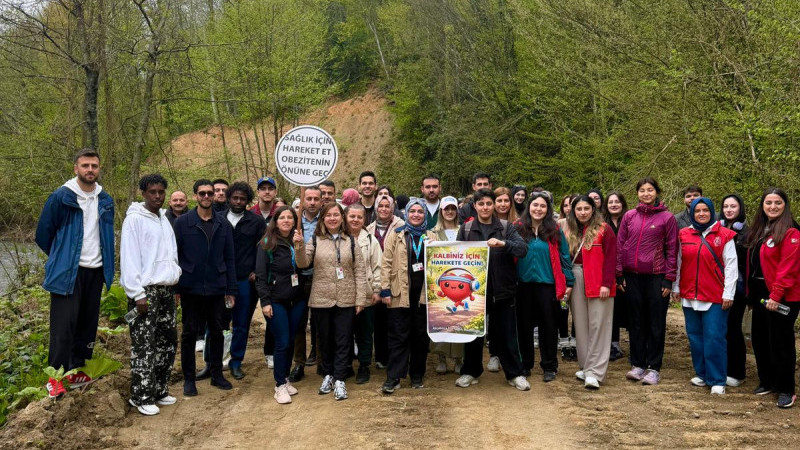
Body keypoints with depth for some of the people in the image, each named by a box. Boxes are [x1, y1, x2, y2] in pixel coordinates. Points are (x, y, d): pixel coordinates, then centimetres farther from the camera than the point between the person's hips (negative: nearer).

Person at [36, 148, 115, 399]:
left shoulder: (105, 201, 7)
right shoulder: (61, 198, -8)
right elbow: (43, 234, 0)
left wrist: (107, 267, 14)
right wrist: (60, 260, 10)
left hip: (95, 271, 5)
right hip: (67, 273, -5)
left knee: (88, 324, 10)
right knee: (63, 325, -5)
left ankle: (77, 371, 21)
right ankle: (55, 376, 3)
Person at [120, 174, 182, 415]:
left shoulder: (164, 219, 15)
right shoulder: (134, 219, -9)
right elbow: (128, 259, -14)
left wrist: (176, 282, 14)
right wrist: (137, 293, -18)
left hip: (166, 290, 8)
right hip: (145, 291, -8)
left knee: (168, 341, 12)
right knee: (144, 346, -4)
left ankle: (159, 390, 24)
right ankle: (142, 397, 6)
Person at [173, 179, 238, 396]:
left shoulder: (223, 224, 5)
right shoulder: (182, 222, -2)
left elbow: (229, 258, 6)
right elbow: (174, 256, -2)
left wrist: (231, 289, 3)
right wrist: (174, 288, -7)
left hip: (217, 289, 2)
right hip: (191, 288, -2)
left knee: (217, 331, 11)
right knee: (190, 333, 7)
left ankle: (216, 374, 24)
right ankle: (189, 378, 17)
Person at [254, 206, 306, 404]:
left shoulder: (298, 242, 9)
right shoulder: (267, 244, -4)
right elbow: (261, 275, -6)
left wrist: (299, 247, -17)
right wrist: (265, 302, -12)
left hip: (297, 300, 5)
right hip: (276, 300, -4)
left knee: (291, 341, 11)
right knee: (282, 343, -4)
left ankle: (285, 378, 25)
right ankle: (280, 385, 7)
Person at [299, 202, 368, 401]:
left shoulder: (351, 242, 3)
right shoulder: (315, 240, 4)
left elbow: (360, 271, 2)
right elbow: (302, 263, -8)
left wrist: (361, 298, -4)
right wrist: (299, 246, -27)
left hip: (345, 300, 0)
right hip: (321, 300, 1)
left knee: (343, 341, 1)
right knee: (325, 340, 12)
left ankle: (339, 380, 8)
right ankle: (327, 375, 26)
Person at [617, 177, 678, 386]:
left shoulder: (667, 218, 0)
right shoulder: (629, 216, 7)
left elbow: (672, 250, -1)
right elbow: (620, 245, 8)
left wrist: (669, 278, -6)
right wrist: (619, 274, 3)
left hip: (656, 277, -3)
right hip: (633, 276, 3)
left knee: (656, 324, 4)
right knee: (636, 322, 10)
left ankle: (653, 368, 12)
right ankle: (638, 365, 20)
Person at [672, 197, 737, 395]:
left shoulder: (724, 235, -3)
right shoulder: (684, 235, 7)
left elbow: (731, 266, -4)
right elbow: (679, 263, 12)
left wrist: (728, 293, -8)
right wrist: (676, 288, 11)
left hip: (715, 297, -4)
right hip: (690, 296, 4)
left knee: (714, 338, -4)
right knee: (695, 336, 10)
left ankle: (717, 380, 5)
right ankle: (701, 373, 24)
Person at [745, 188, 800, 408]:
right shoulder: (759, 230, 13)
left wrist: (776, 295, -21)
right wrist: (750, 292, 8)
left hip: (782, 297, -8)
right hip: (760, 294, 8)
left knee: (780, 342, 0)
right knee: (760, 340, 14)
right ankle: (767, 382, 28)